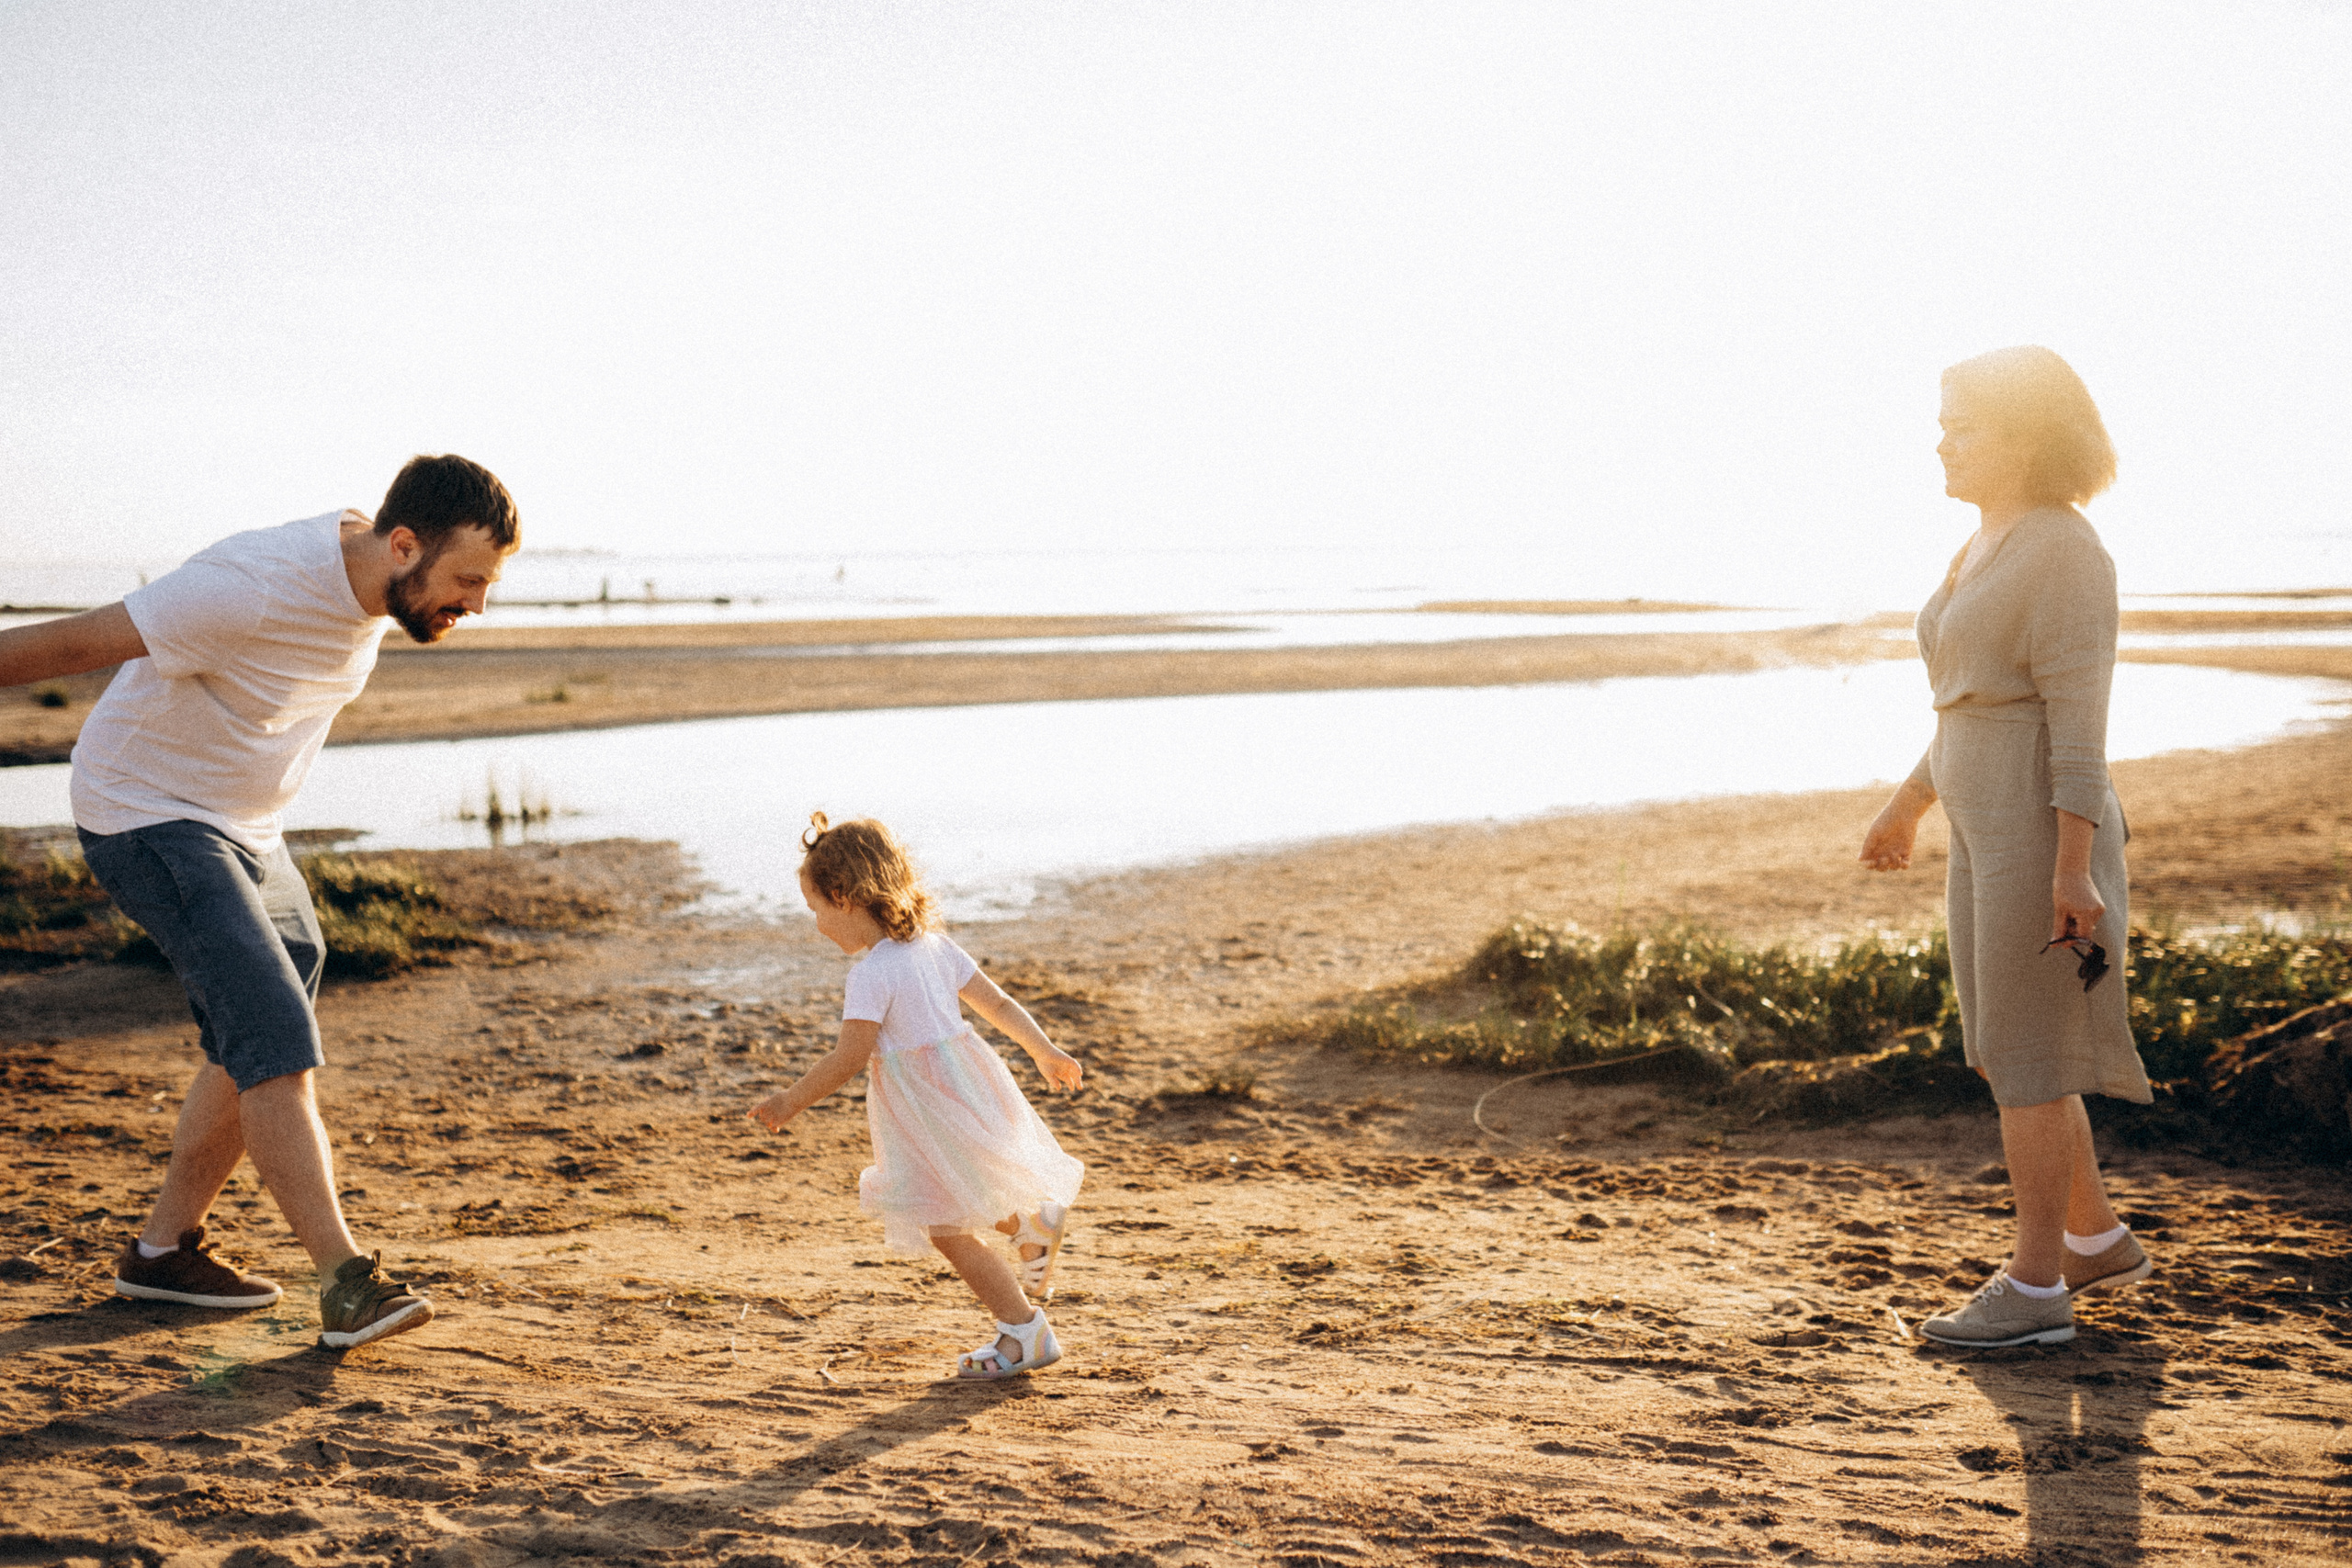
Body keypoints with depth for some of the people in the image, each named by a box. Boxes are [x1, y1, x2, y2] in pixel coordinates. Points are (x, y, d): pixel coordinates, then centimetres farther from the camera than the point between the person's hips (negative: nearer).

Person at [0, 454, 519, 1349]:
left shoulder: (373, 581, -4)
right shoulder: (255, 588, -31)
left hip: (245, 824, 9)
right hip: (147, 817, -9)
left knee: (261, 1044, 12)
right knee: (275, 1038, -20)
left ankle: (163, 1249, 26)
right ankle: (346, 1284, -21)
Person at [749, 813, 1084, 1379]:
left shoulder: (872, 972, -20)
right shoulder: (934, 945, 5)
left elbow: (850, 1057, -22)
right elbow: (998, 1002, 10)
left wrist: (791, 1101, -10)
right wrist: (1045, 1052, 21)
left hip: (931, 1110, -9)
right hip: (965, 1082, 9)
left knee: (947, 1230, 3)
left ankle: (1025, 1332, 12)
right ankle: (1035, 1220, 33)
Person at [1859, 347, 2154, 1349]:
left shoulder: (2064, 553, -15)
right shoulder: (1989, 548, 14)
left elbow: (2079, 720, -20)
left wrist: (2072, 868, -23)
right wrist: (1909, 805, 26)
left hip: (2041, 833, -10)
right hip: (1988, 830, 10)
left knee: (2024, 1059, -2)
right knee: (2011, 1051, 17)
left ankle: (2035, 1291, 9)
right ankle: (2098, 1240, 32)